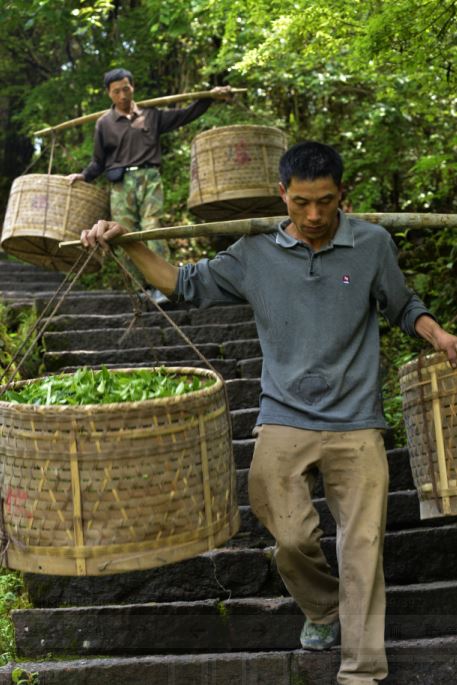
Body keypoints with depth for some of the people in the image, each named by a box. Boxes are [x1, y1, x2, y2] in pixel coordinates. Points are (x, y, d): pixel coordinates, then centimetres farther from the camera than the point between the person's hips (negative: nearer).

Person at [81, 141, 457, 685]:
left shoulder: (372, 244, 2)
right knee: (291, 540, -6)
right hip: (284, 421, 1)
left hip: (355, 423, -1)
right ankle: (323, 611, 26)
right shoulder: (255, 253, 4)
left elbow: (403, 307, 14)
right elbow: (186, 285, 14)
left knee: (362, 547, -3)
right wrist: (125, 243, 5)